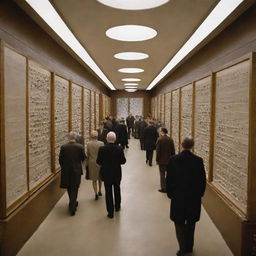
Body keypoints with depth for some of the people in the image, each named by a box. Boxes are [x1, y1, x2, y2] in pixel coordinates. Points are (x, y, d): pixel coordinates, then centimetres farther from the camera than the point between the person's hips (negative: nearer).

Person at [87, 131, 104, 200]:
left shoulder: (88, 144, -9)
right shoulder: (101, 143, -13)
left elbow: (88, 155, -1)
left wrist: (87, 163, 12)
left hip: (92, 163, 0)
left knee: (94, 179, 10)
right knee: (100, 177, 21)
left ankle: (96, 193, 0)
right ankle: (99, 191, 32)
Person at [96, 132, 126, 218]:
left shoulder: (102, 149, -16)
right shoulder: (119, 149, -15)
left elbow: (98, 162, -10)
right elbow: (123, 161, -8)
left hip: (106, 174, -1)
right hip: (117, 173, 2)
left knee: (108, 192, 9)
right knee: (117, 190, 23)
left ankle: (110, 212, 14)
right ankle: (117, 207, 40)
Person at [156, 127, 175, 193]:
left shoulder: (160, 139, -15)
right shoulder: (170, 139, 0)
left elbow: (158, 151, -13)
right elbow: (173, 151, 4)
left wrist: (157, 160, -5)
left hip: (162, 160, -5)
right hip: (169, 160, 5)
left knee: (162, 175, 5)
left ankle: (163, 188, 9)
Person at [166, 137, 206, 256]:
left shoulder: (173, 160, -11)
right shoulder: (198, 160, -9)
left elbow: (169, 179, -7)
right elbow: (202, 179, -3)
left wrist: (170, 193, 6)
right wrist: (200, 193, 11)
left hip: (178, 196, -2)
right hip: (194, 197, 2)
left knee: (179, 223, 10)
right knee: (191, 223, 18)